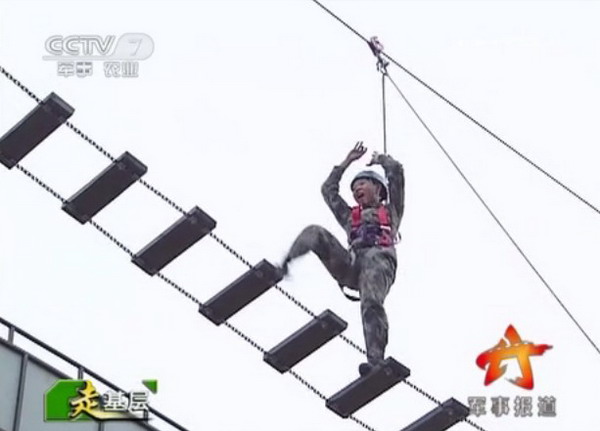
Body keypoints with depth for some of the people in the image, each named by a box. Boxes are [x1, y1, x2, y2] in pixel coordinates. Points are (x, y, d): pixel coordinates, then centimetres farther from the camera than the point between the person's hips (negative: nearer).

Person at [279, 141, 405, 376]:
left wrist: (380, 159, 47)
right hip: (351, 264, 4)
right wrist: (347, 162, 48)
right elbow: (328, 189, 43)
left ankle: (376, 362, -48)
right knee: (316, 233, -18)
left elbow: (396, 171, 27)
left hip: (379, 259, -4)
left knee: (371, 303, -33)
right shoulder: (351, 217, 41)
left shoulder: (391, 211, 33)